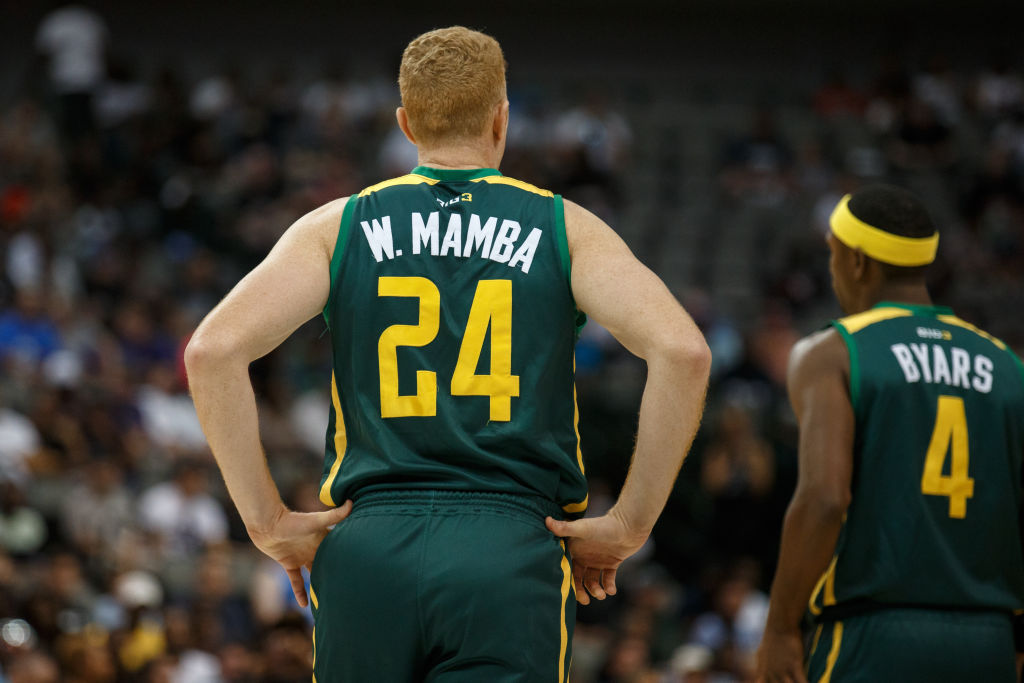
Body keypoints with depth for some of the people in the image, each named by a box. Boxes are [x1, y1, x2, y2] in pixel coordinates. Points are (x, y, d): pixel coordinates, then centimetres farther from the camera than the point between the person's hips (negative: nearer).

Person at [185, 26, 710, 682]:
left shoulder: (338, 228, 10)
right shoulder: (565, 229, 7)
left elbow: (212, 350, -4)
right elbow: (683, 351, -8)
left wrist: (268, 521, 2)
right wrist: (629, 526, -1)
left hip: (367, 554, 2)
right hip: (511, 555, -2)